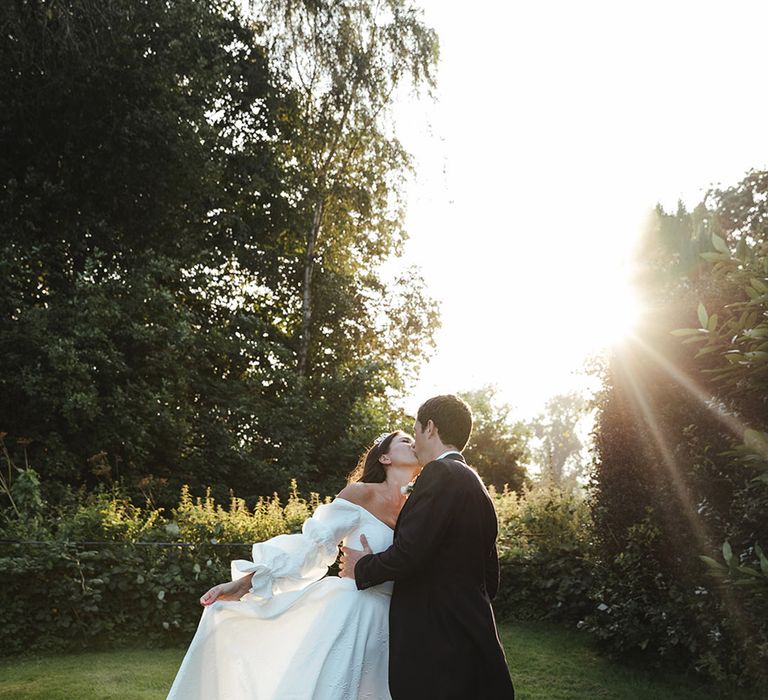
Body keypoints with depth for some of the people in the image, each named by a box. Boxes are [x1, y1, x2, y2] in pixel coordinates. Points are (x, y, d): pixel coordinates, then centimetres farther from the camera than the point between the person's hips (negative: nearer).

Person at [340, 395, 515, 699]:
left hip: (434, 644, -9)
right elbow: (490, 580, 18)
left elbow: (407, 554, -20)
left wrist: (362, 568, -3)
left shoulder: (440, 474, -13)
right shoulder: (477, 487, 15)